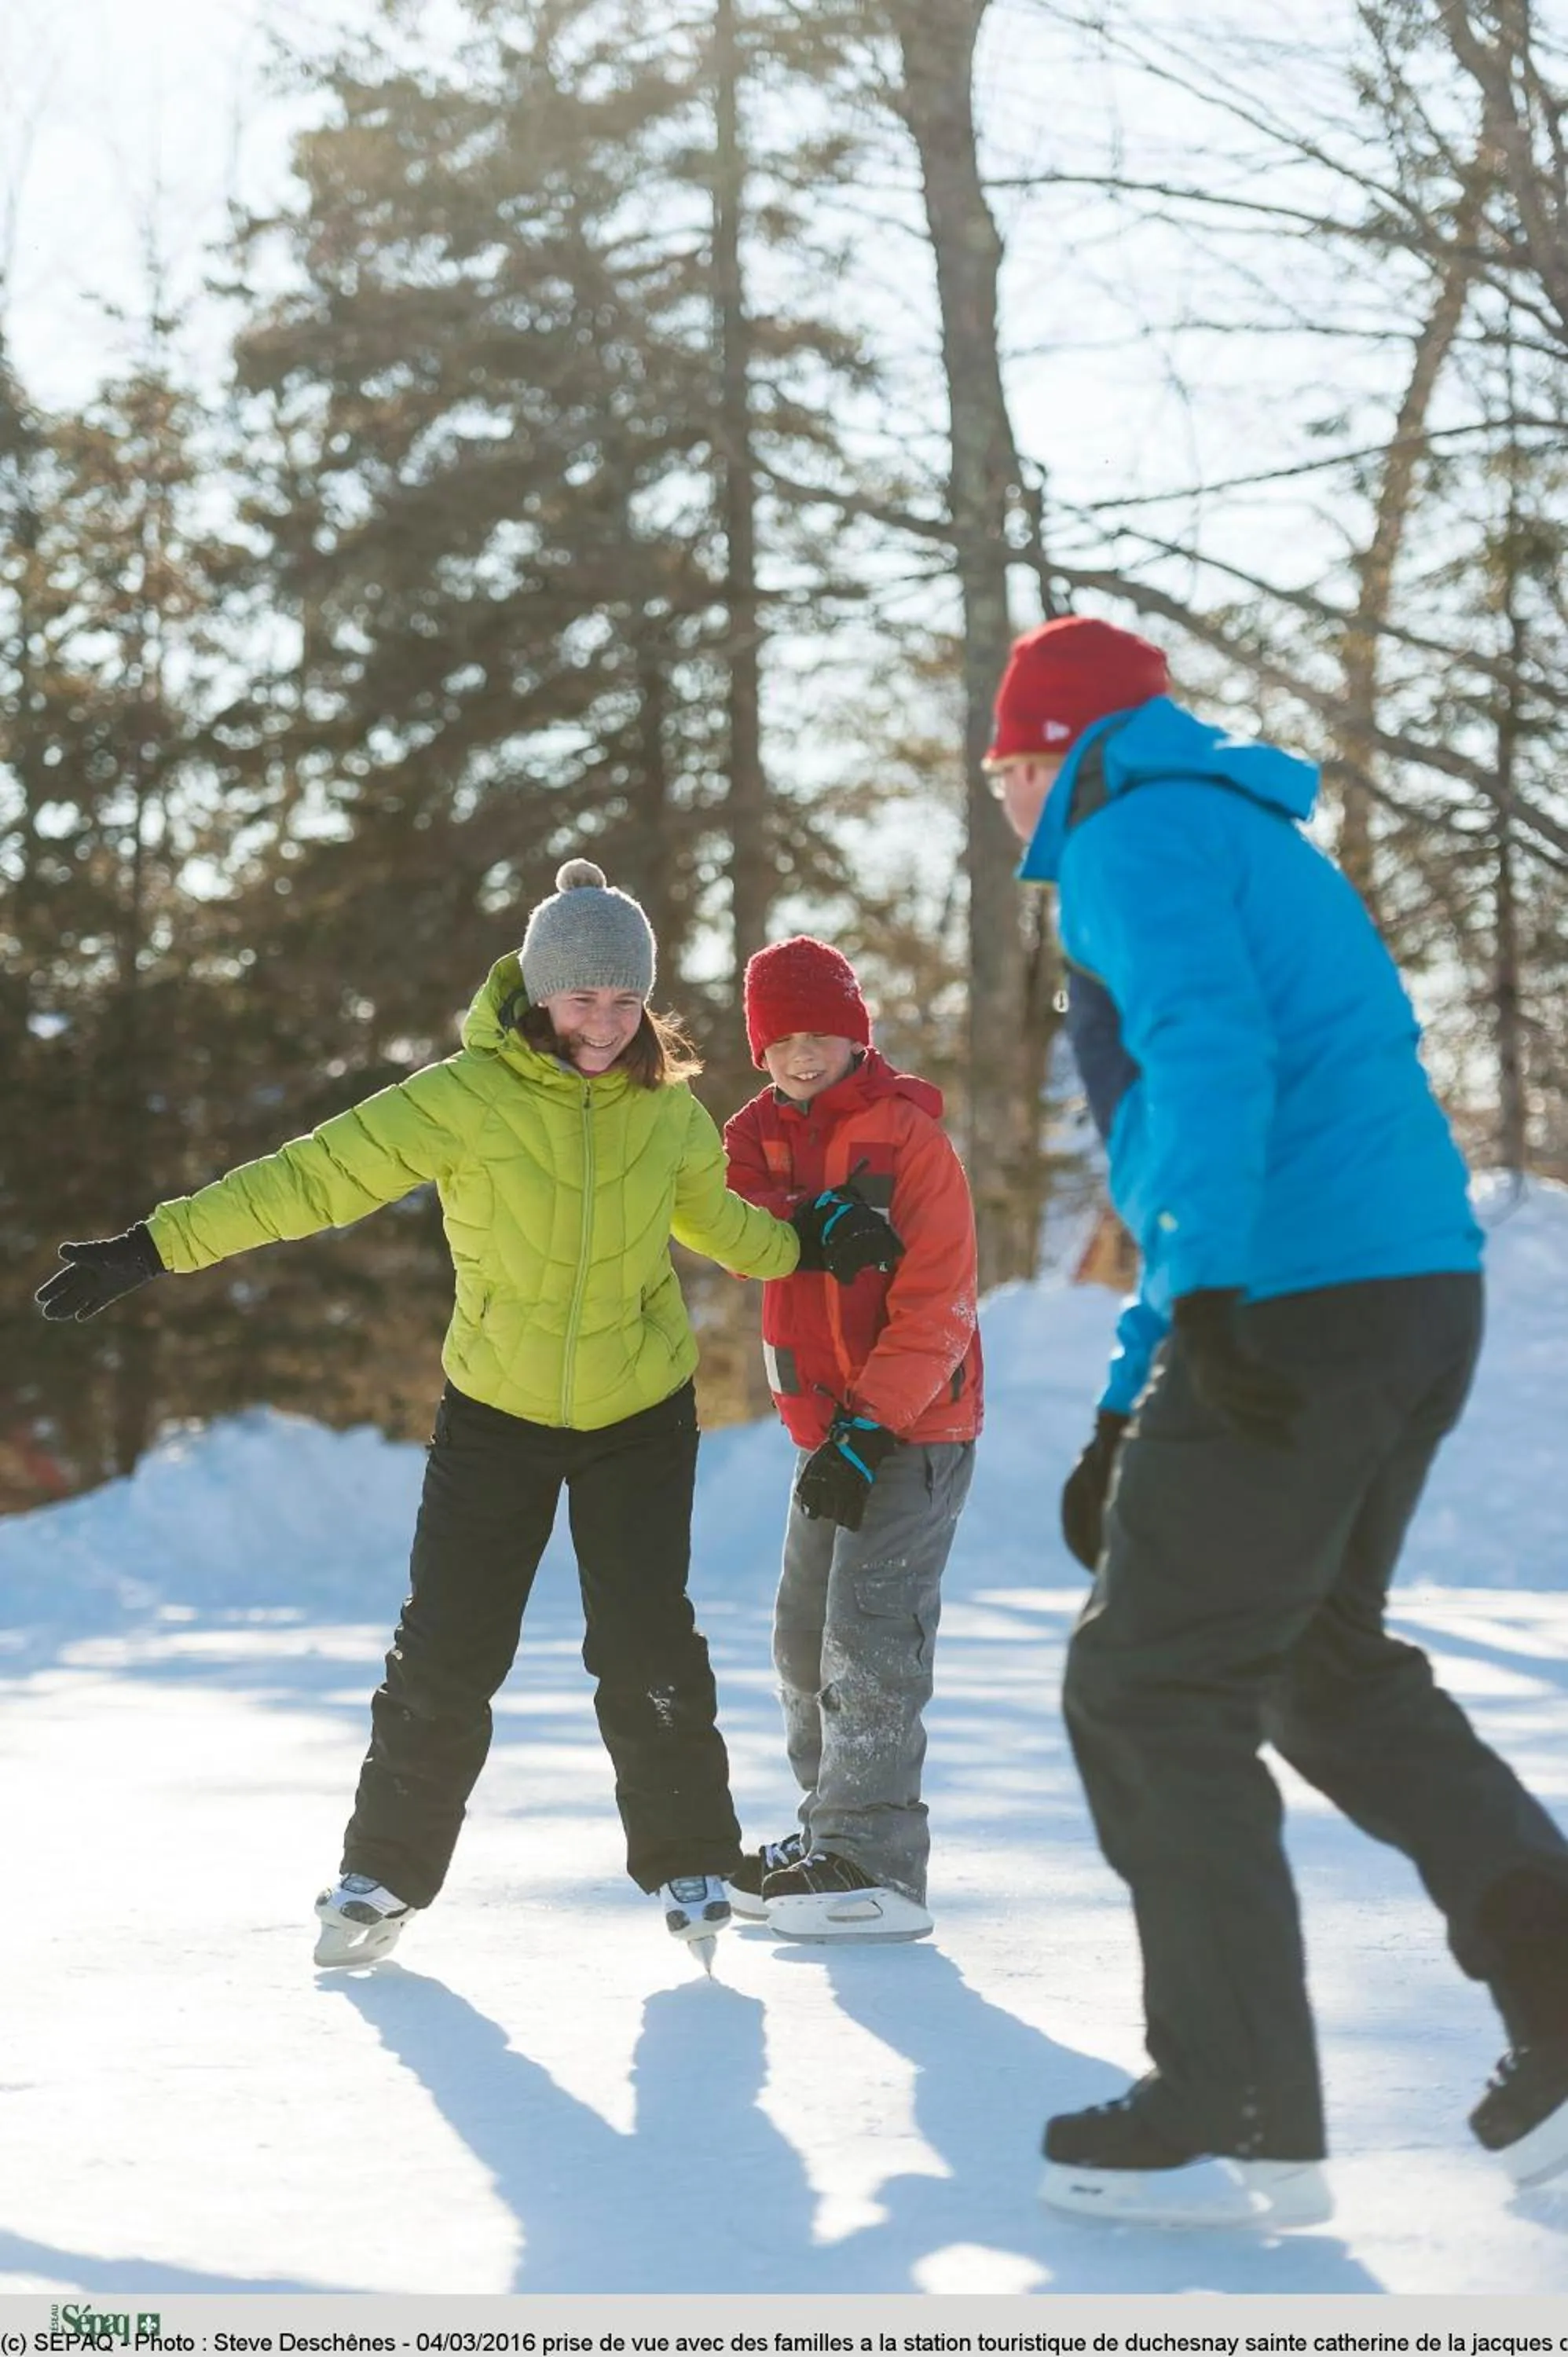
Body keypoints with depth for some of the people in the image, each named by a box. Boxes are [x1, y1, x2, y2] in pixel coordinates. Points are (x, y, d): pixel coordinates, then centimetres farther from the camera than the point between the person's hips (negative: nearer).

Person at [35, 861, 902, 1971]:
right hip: (497, 1414, -1)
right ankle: (386, 1872, 15)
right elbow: (315, 1176, -19)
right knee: (446, 1656, -2)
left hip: (642, 1418, 1)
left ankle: (691, 1866, 17)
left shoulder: (668, 1110, -5)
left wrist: (807, 1245, 4)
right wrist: (155, 1247, -23)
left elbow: (715, 1219, 16)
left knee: (648, 1649, -3)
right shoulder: (467, 1097, -17)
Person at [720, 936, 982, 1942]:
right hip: (827, 1424, 8)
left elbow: (937, 1306, -15)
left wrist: (870, 1433, -21)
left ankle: (876, 1867, -13)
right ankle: (831, 1833, 24)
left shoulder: (911, 1141, -11)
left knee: (868, 1635, -14)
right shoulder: (764, 1136, 9)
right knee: (806, 1639, 11)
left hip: (914, 1429, -7)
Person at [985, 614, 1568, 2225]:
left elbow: (1208, 1052, -22)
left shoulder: (1134, 833, -3)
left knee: (1149, 1693, 0)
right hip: (1423, 1289, 9)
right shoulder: (1255, 843, 27)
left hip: (1294, 1307, -9)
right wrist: (1132, 1407, 30)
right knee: (1323, 1659, 23)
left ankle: (1239, 2122, 2)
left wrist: (1203, 1305, -30)